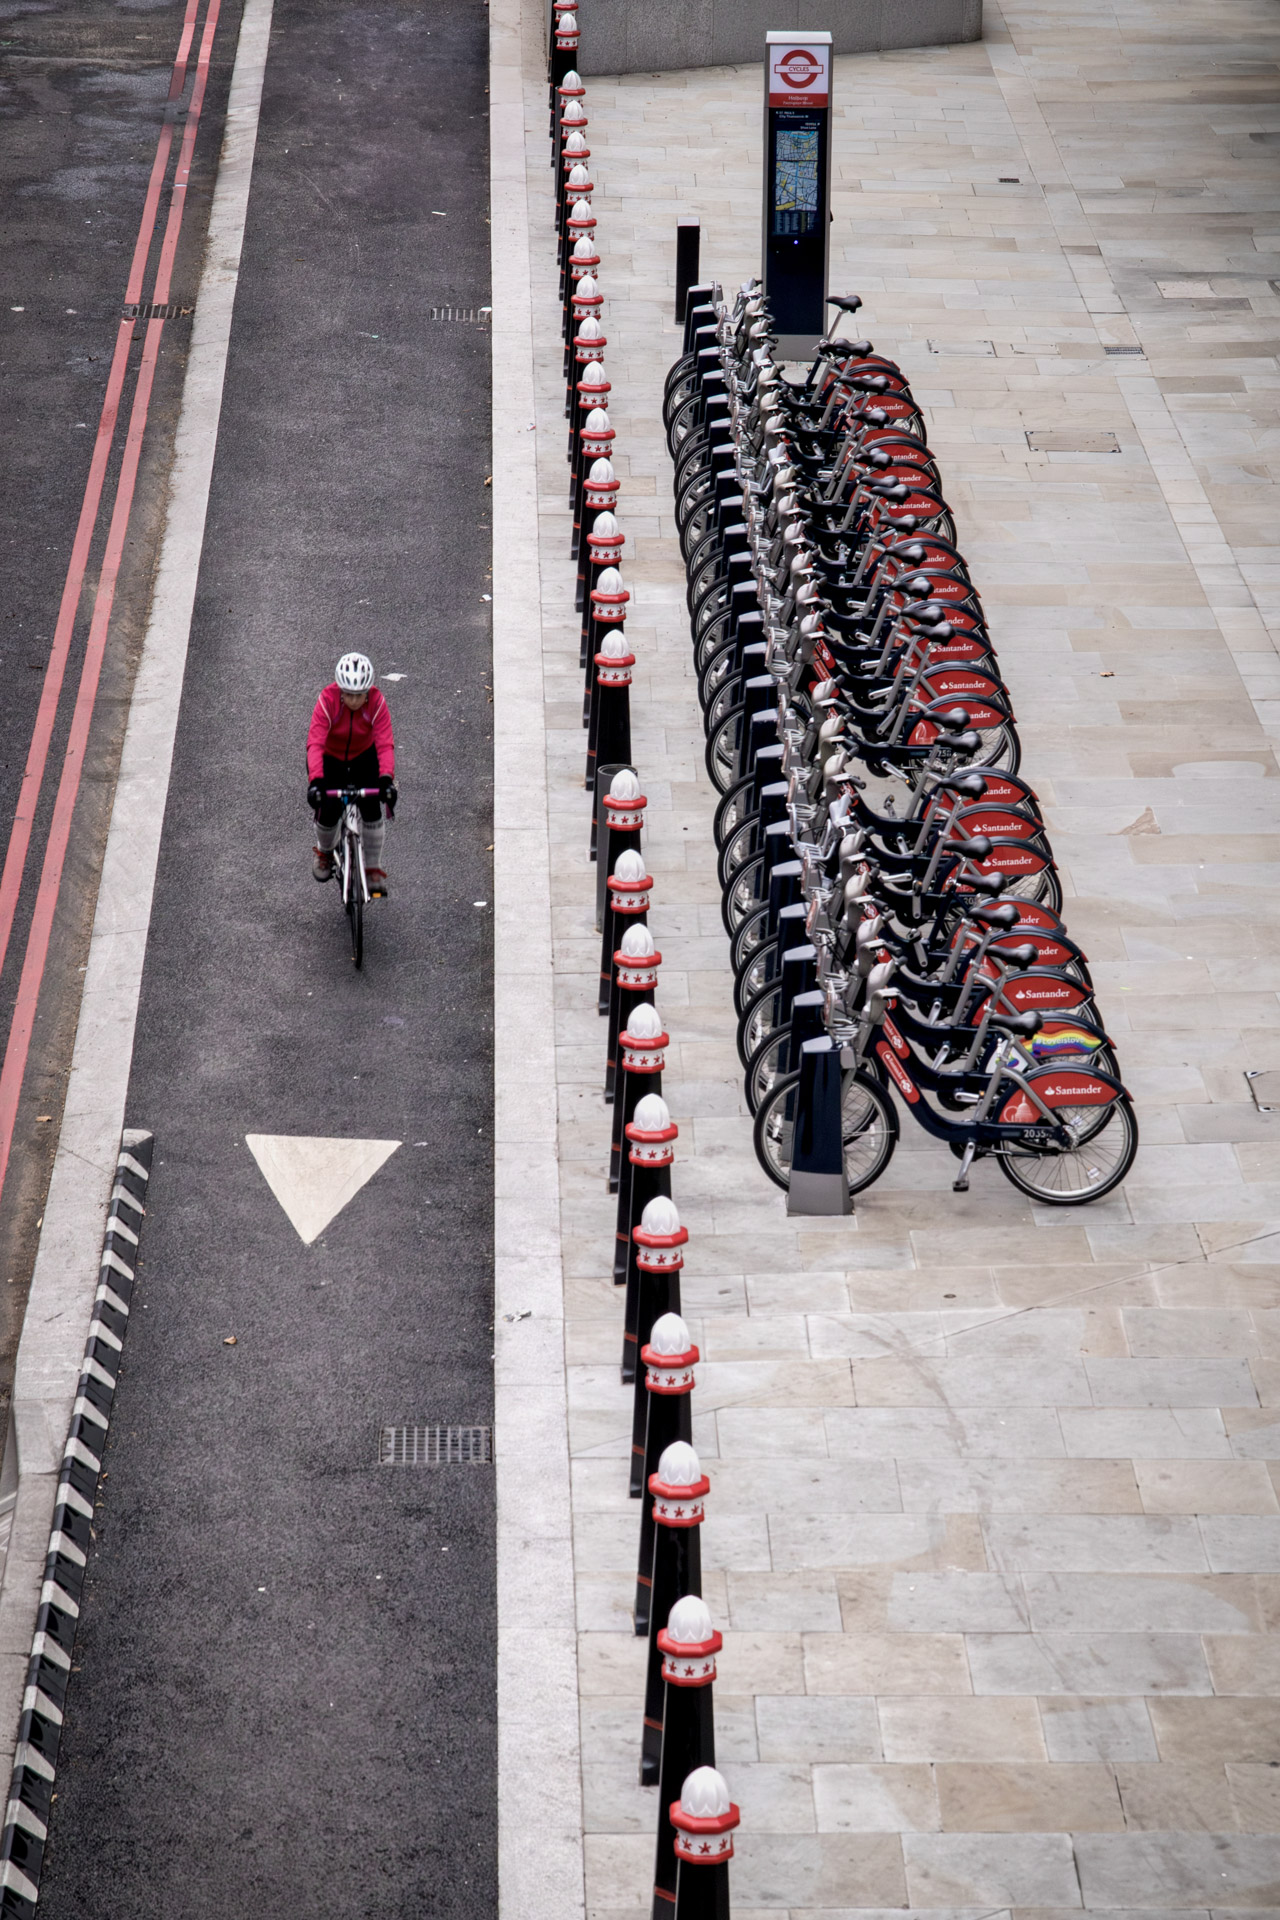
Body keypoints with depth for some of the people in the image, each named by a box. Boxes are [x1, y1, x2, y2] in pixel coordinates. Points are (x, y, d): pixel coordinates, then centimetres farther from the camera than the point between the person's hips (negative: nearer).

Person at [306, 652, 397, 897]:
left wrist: (386, 779, -49)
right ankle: (325, 851, 22)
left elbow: (385, 744, -33)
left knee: (372, 810, -16)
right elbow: (315, 743, -38)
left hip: (364, 758, 1)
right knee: (327, 812, -14)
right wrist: (315, 781, -52)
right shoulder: (327, 701, -29)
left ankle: (373, 869, 4)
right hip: (330, 759, -1)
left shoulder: (377, 702, -25)